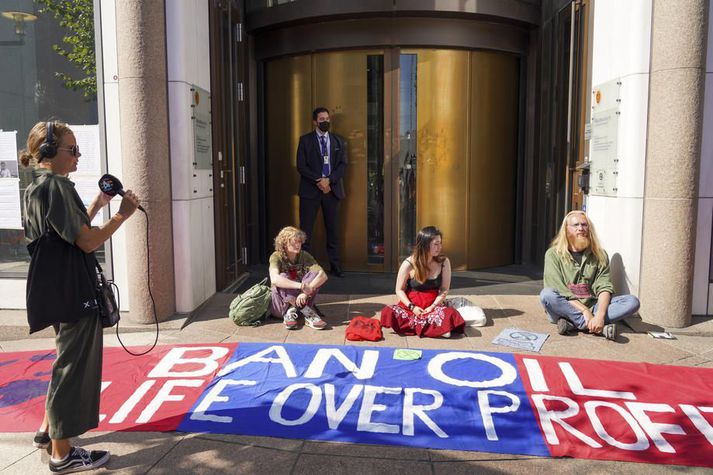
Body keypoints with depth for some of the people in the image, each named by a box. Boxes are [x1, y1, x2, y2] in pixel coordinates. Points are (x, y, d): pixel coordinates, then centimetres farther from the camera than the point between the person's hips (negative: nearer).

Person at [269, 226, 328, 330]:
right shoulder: (276, 257, -13)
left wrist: (306, 292, -36)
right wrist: (301, 286, -45)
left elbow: (323, 275, -20)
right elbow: (274, 279, -35)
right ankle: (308, 314, -32)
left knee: (314, 274, -18)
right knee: (283, 277, -29)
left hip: (300, 300, 3)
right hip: (281, 305, -2)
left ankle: (292, 311, -26)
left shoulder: (304, 256, -5)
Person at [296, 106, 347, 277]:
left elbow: (343, 164, 4)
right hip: (310, 190, -2)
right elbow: (301, 166, -4)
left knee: (333, 230, 7)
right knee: (306, 230, -2)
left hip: (332, 189, 3)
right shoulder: (305, 140, 3)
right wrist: (318, 181, -13)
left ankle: (335, 266, 14)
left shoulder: (338, 141, 11)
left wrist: (329, 180, -11)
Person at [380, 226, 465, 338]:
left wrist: (433, 306, -15)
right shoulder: (409, 264, -7)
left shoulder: (444, 262, -2)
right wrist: (412, 307, -16)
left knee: (449, 313, -33)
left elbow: (444, 289, 0)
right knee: (388, 312, -30)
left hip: (433, 305, 0)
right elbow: (399, 290, -1)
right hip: (410, 305, 0)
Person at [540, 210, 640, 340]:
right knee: (546, 294, -34)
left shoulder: (599, 255, 8)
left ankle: (572, 323, -28)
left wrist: (600, 314, -23)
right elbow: (559, 291, -10)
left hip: (592, 307, 3)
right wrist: (584, 311, -21)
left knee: (632, 302, -17)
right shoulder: (553, 254, -1)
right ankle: (599, 327, -30)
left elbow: (604, 288, -4)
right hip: (566, 308, -3)